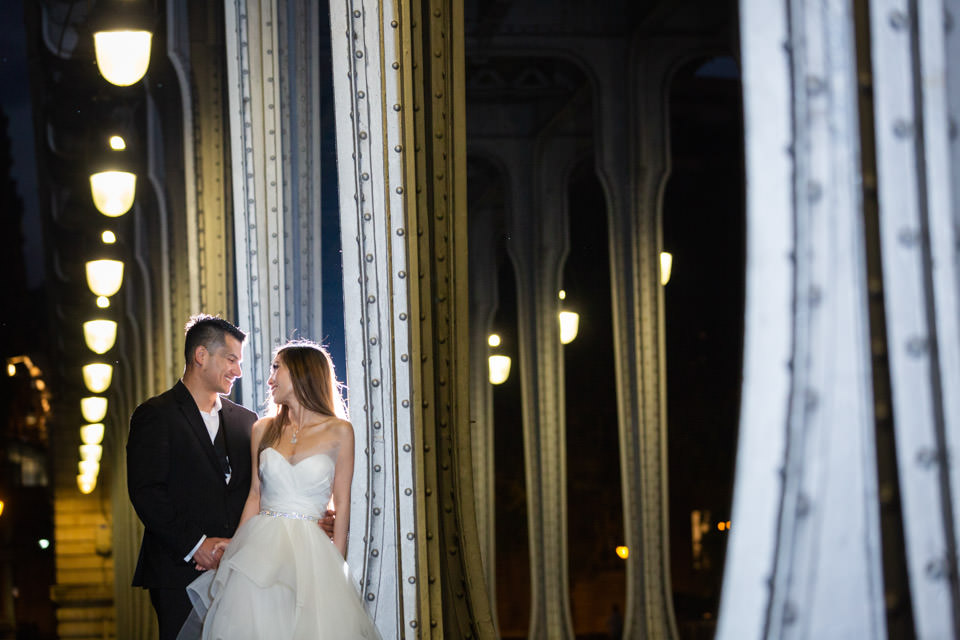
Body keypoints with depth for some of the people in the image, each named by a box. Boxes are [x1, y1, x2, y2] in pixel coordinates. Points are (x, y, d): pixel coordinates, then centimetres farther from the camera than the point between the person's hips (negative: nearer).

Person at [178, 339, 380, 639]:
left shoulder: (339, 431, 2)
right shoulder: (263, 429, 12)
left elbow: (342, 504, 1)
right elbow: (255, 495, 13)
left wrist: (336, 565, -4)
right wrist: (237, 544, 0)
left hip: (309, 549, -3)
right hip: (260, 544, 3)